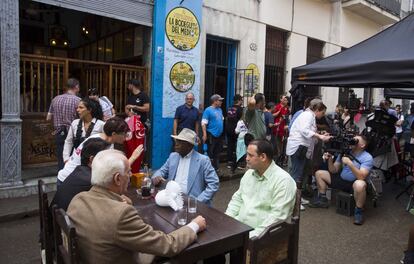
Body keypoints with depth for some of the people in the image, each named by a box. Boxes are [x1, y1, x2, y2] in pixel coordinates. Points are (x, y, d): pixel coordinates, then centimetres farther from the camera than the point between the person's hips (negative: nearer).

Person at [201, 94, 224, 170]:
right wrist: (204, 135, -22)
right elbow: (203, 123, -16)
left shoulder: (220, 110, 12)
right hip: (212, 135, -7)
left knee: (217, 153, 14)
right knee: (211, 154, -1)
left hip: (219, 135, 7)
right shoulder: (208, 110, -10)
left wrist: (221, 130, 20)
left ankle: (216, 168, 25)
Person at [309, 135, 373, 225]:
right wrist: (330, 159, -15)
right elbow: (334, 171, 3)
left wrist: (349, 163, -35)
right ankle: (323, 199, 15)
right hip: (341, 180, 6)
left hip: (354, 183, -6)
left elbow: (361, 177, -30)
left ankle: (358, 211, -17)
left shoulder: (367, 158, -15)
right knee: (319, 173, 2)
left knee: (360, 184, -42)